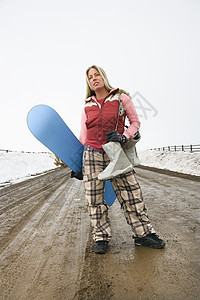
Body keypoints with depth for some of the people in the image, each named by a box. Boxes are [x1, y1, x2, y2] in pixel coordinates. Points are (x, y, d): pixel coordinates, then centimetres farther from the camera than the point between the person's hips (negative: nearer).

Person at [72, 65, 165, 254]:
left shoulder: (121, 98, 5)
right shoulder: (87, 106, 12)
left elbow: (135, 122, 8)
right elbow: (83, 137, 13)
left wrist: (124, 137, -13)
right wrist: (78, 164, 11)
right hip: (92, 154, 2)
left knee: (131, 194, 1)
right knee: (94, 199, 2)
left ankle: (143, 233, 19)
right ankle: (101, 238, 19)